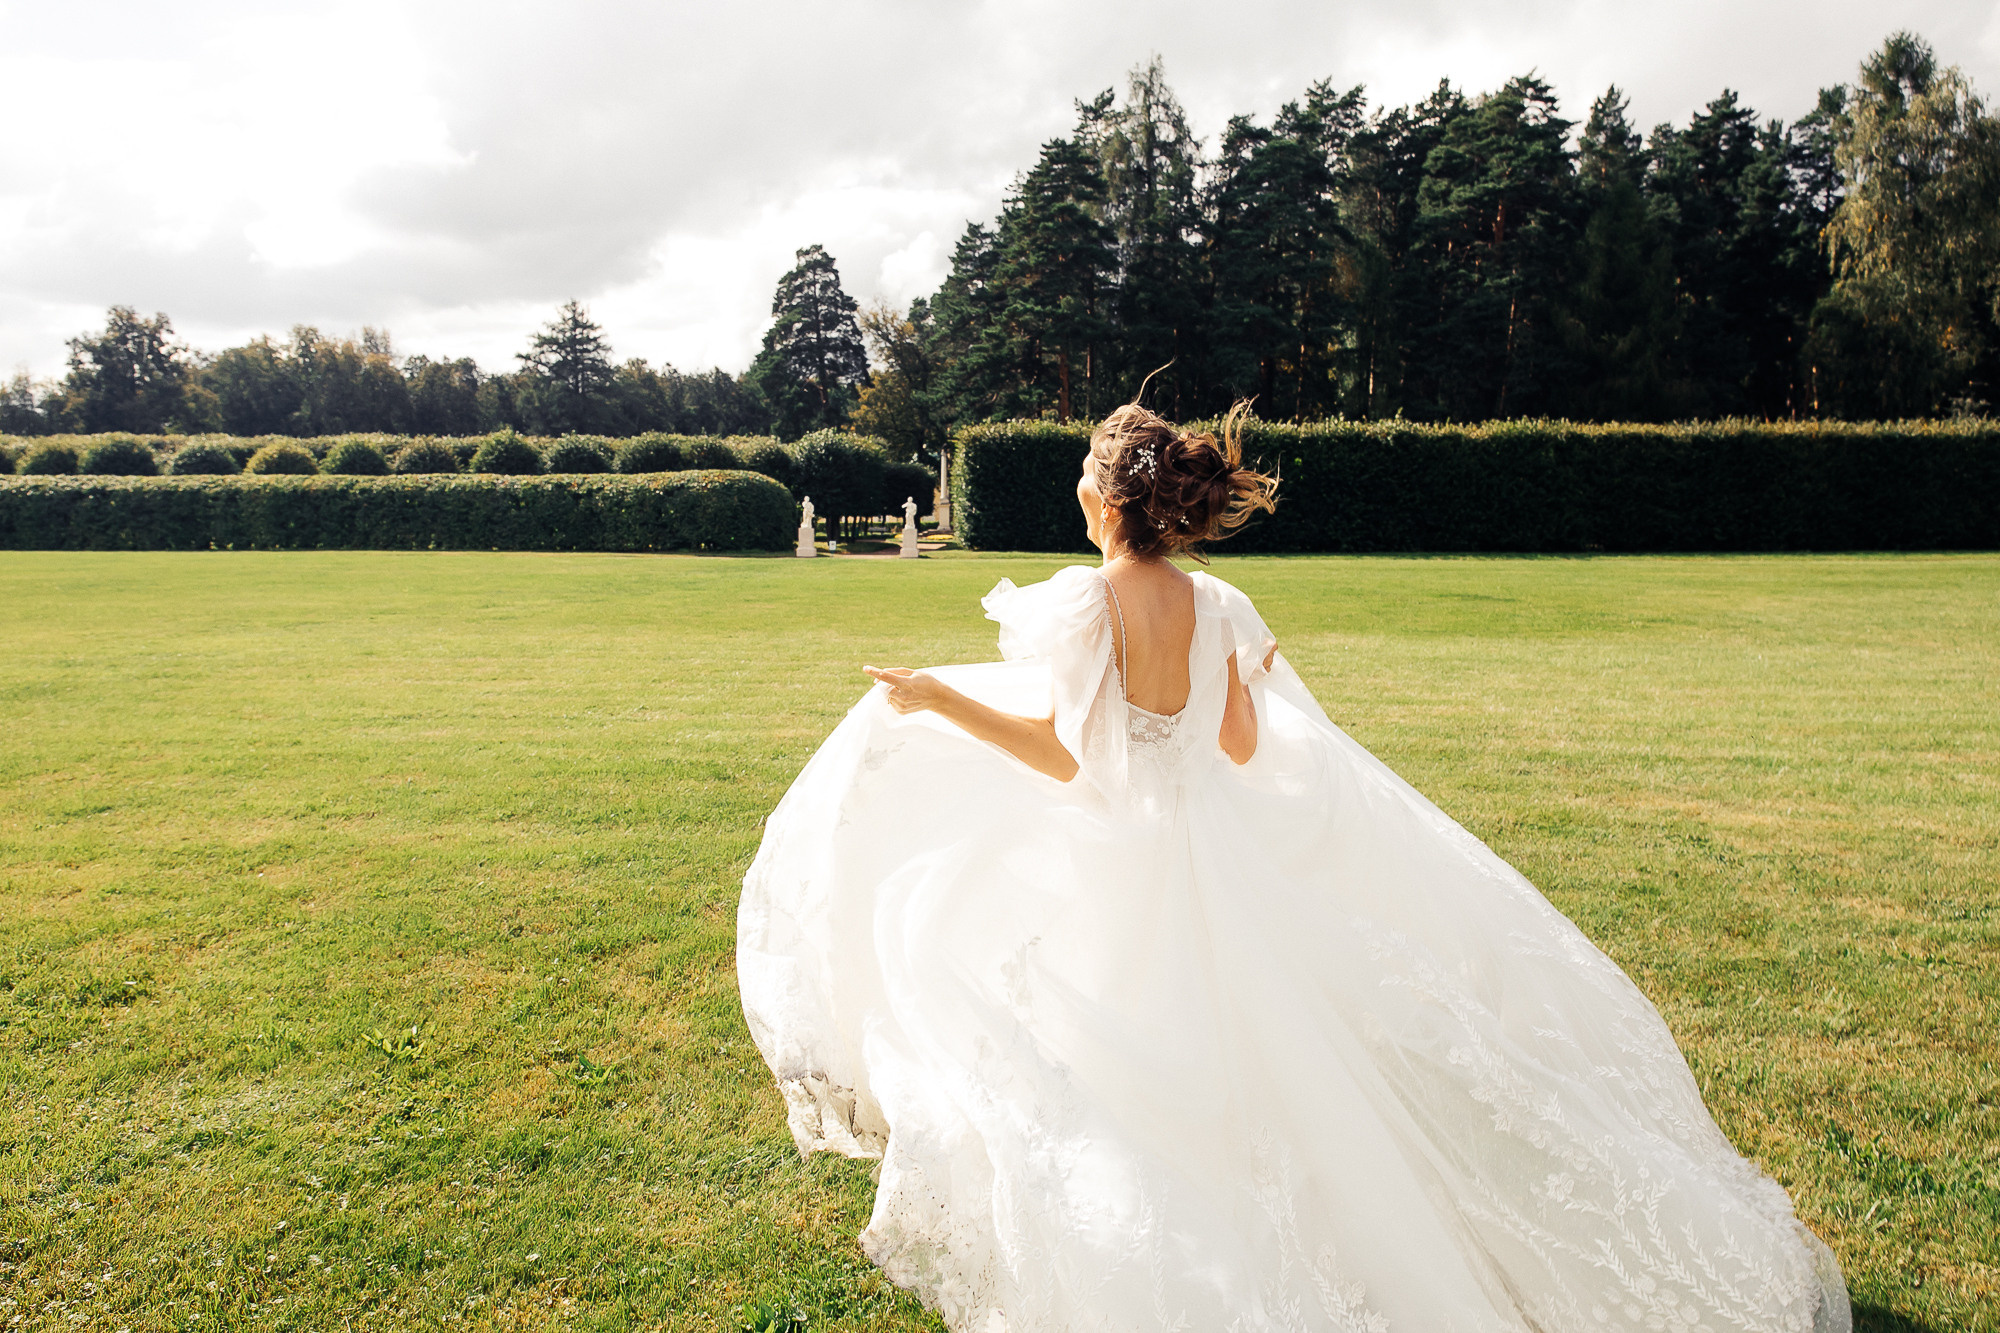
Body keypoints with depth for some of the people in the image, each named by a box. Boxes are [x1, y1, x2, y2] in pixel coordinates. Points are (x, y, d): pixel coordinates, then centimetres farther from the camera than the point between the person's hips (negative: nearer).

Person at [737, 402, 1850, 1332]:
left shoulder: (1085, 598, -16)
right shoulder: (1220, 607, -1)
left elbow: (1064, 757, -17)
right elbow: (1243, 747, 5)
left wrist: (940, 698, -11)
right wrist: (1256, 673, 25)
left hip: (1121, 864, -5)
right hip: (1218, 855, 6)